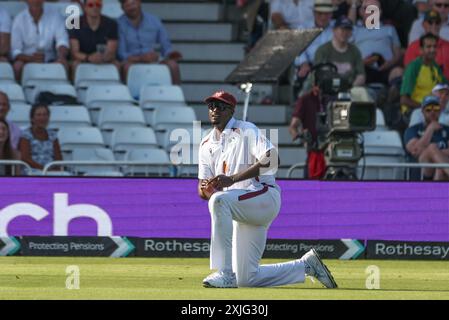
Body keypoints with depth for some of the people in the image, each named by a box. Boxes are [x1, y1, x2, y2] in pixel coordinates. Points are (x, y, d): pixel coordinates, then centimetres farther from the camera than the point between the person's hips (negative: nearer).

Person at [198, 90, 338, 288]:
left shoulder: (246, 131, -2)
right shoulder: (206, 145, 16)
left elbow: (270, 159, -20)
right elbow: (204, 193, 12)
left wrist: (232, 179, -27)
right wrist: (206, 188, -15)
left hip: (265, 196, -7)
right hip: (242, 212, 7)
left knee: (220, 200, -36)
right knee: (246, 279, 1)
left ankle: (225, 273, -34)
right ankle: (306, 265, 23)